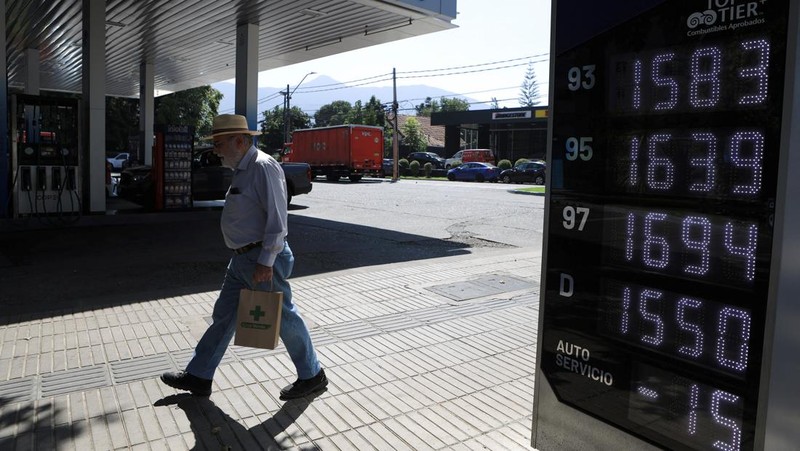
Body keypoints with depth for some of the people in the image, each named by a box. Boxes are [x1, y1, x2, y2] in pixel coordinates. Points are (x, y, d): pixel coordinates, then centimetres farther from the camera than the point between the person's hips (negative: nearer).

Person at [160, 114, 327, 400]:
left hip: (262, 259, -10)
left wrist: (266, 262, -24)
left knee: (284, 317, 3)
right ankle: (198, 377, 28)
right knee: (223, 316, 15)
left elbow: (277, 218, -23)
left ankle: (312, 376, 20)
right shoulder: (243, 170, 14)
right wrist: (252, 258, 20)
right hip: (242, 259, 10)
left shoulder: (264, 167, -17)